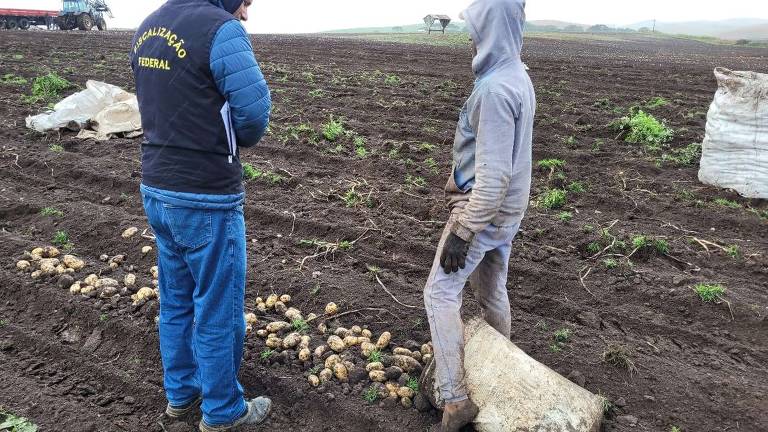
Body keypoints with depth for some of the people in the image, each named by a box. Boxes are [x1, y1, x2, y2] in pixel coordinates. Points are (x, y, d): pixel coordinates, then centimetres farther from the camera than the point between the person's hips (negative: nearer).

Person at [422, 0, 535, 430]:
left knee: (441, 292, -4)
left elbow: (493, 174, -27)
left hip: (483, 210, -9)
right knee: (492, 290, 20)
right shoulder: (518, 77, 7)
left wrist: (462, 231, -22)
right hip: (505, 210, 9)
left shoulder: (495, 88, -24)